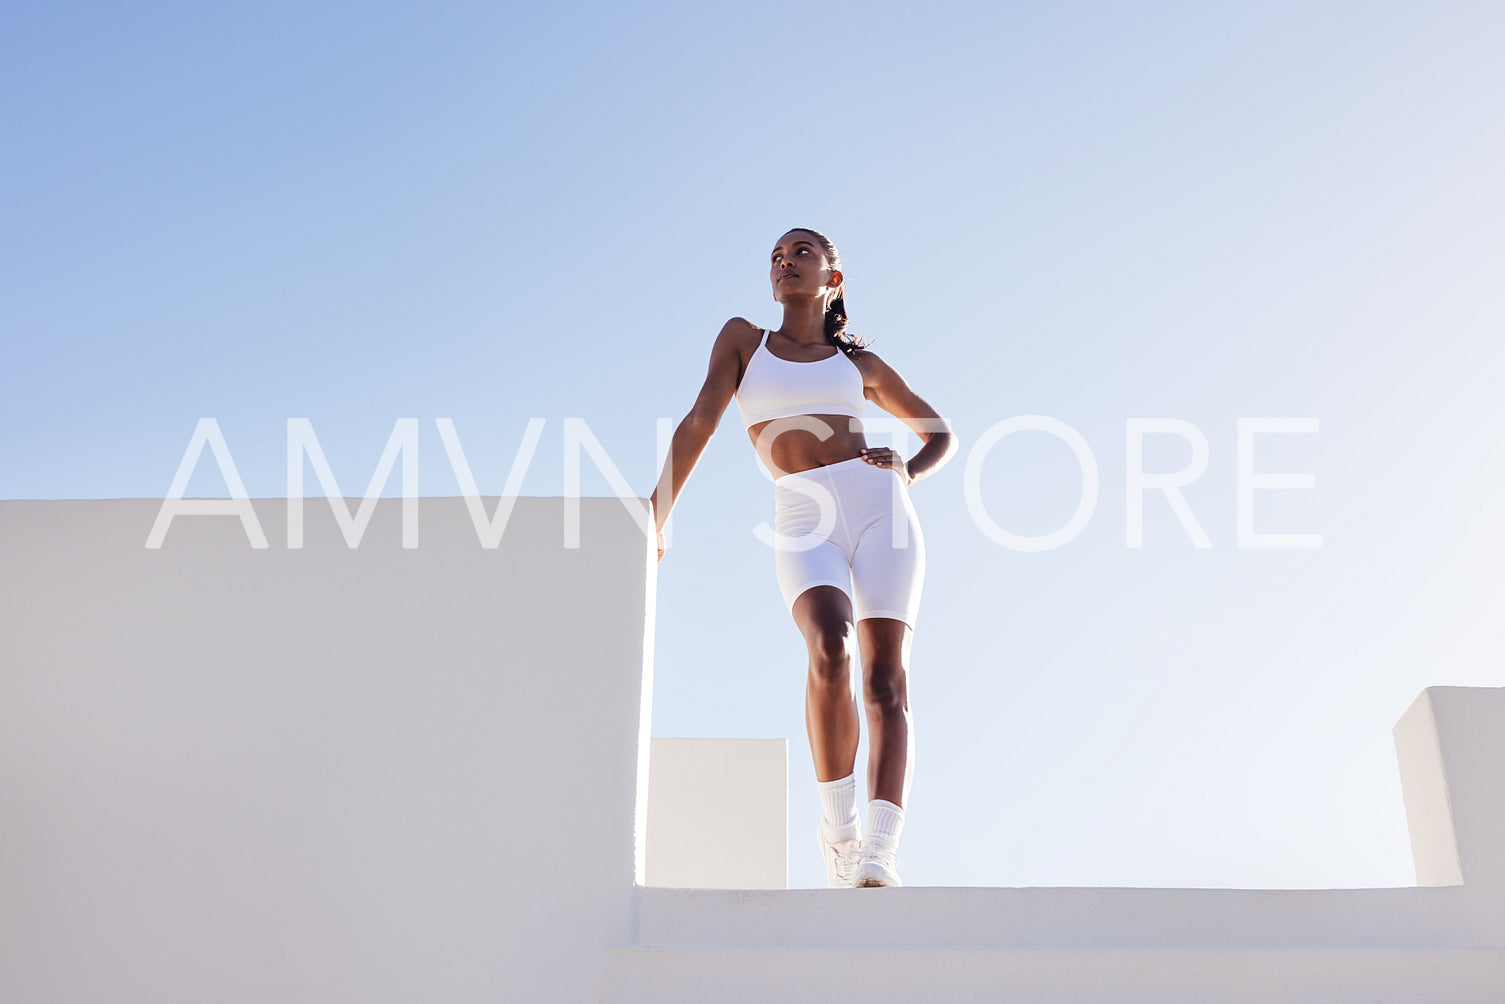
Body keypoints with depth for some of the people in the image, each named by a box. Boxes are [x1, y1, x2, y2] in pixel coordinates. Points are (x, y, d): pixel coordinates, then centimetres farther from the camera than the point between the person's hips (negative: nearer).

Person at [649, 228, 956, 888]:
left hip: (878, 508, 1)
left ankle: (879, 856, -25)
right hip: (804, 527, -1)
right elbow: (699, 424, 6)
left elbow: (942, 433, 28)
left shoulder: (860, 364, 21)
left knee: (887, 681, -17)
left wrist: (908, 471, 4)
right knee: (829, 648, -30)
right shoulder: (743, 339, 19)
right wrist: (653, 522, -6)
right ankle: (838, 827, -15)